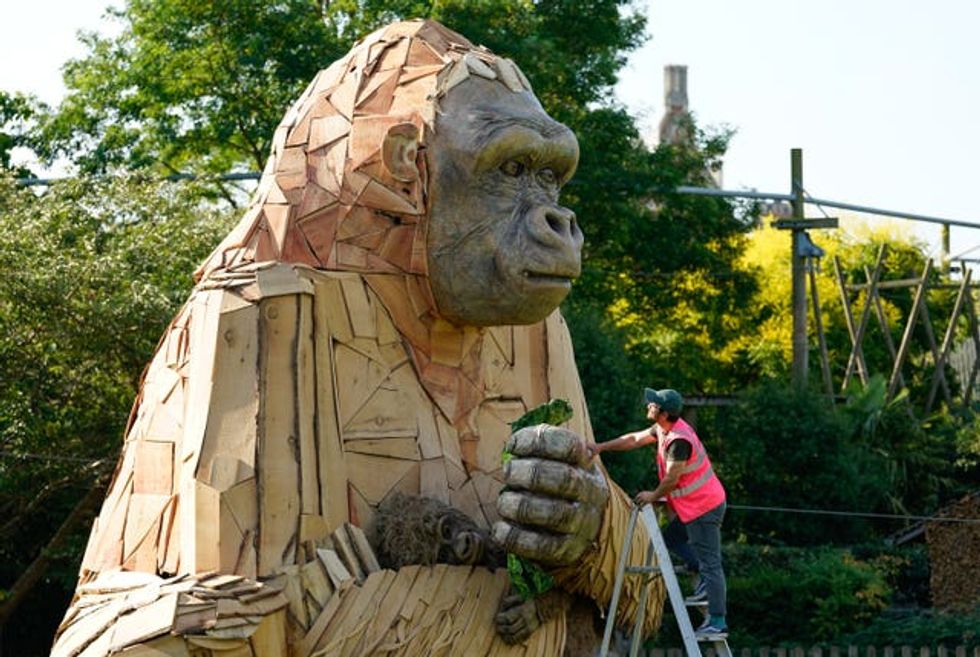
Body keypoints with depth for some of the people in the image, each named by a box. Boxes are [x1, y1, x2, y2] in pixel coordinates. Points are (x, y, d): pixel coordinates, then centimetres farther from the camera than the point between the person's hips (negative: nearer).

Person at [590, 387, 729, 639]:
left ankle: (717, 623, -6)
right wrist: (601, 447, 19)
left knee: (710, 562, -8)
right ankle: (705, 581, 17)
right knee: (671, 537, 23)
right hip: (698, 504, 11)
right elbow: (634, 439, 18)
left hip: (704, 508, -11)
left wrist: (653, 496, -3)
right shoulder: (663, 429, 6)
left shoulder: (679, 440, -25)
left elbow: (671, 479, -20)